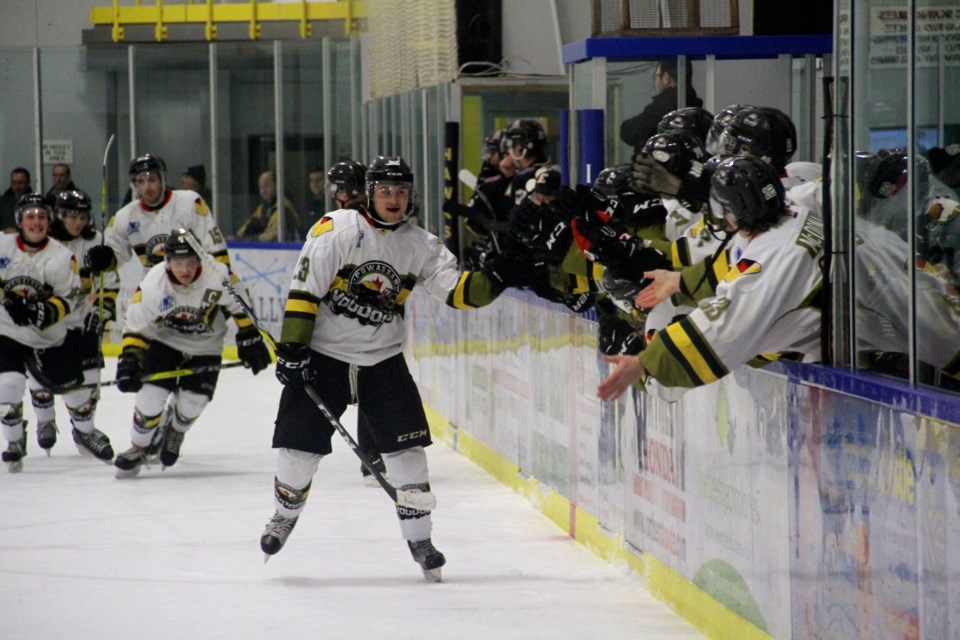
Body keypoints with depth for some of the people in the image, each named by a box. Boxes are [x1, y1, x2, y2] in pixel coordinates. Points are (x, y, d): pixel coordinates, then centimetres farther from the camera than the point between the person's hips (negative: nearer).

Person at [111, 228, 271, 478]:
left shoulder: (217, 277, -29)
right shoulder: (152, 285, -26)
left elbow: (239, 305, -10)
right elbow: (135, 327, -17)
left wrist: (250, 339, -7)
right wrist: (129, 360, -28)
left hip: (204, 347, 1)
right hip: (163, 341, 0)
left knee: (192, 402, -4)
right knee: (151, 396, -12)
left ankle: (174, 432, 33)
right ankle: (138, 448, 13)